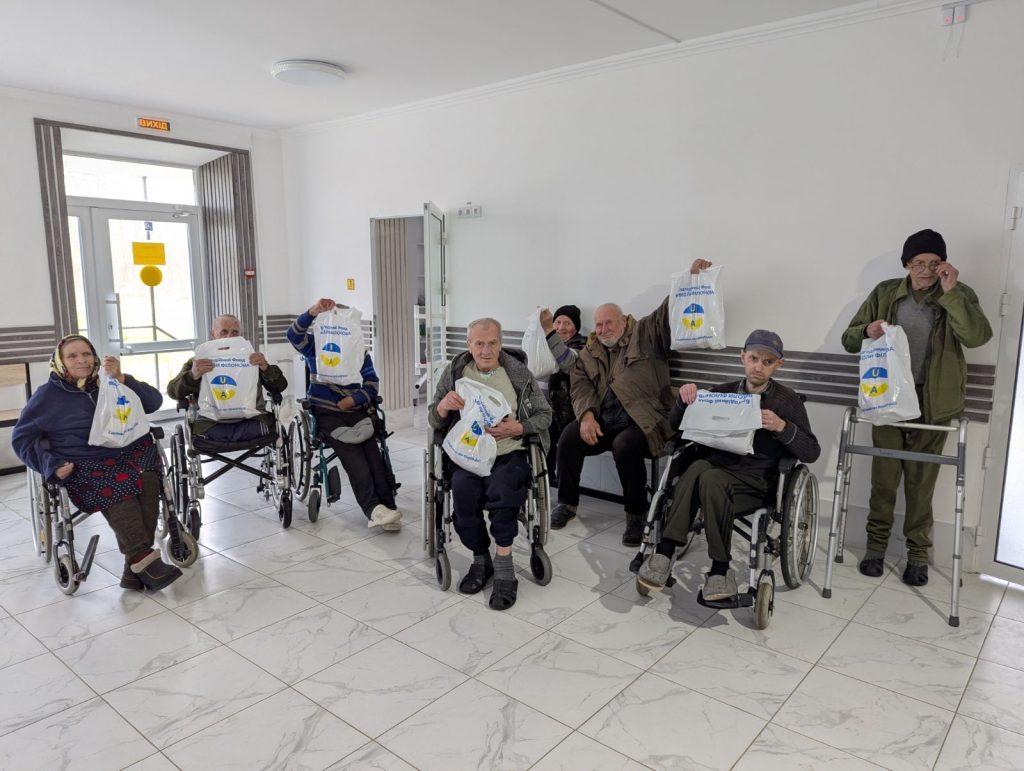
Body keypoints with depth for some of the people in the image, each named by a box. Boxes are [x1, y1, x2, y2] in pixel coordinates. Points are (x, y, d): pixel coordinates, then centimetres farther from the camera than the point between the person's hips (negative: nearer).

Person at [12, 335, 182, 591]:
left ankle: (135, 565, -33)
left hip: (126, 452, 2)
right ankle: (143, 559, -40)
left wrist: (121, 379, -9)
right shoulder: (48, 394, 10)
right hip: (84, 466, -2)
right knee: (119, 485, -35)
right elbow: (22, 437, 11)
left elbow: (154, 402, 5)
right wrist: (51, 465, -5)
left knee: (146, 476, -32)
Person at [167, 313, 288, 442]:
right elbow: (173, 392, 6)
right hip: (210, 424, 1)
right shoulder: (197, 363, 20)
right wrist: (193, 376, -16)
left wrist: (266, 368, -11)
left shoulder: (252, 359, 23)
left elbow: (279, 387, 12)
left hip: (250, 421, 0)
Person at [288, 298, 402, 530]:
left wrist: (354, 399, -11)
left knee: (374, 455, -20)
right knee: (354, 458, -24)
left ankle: (388, 508, -25)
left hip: (356, 410, 3)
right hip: (326, 413, -2)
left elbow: (372, 381, 7)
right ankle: (373, 509, -34)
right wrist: (314, 311, -26)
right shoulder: (315, 346, 10)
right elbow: (294, 334, -10)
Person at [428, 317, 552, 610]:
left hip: (509, 452, -1)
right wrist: (443, 406, -11)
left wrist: (517, 427, -9)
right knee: (463, 488, -32)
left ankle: (503, 565, -19)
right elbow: (434, 422, 13)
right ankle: (481, 558, -10)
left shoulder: (518, 372, 5)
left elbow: (545, 415, 10)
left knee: (502, 485, -34)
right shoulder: (454, 372, 9)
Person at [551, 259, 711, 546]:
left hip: (641, 419, -4)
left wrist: (691, 276, -19)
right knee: (569, 437, -17)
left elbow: (670, 310, -3)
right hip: (602, 419, 4)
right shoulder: (589, 353, 18)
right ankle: (567, 503, 4)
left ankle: (636, 515, -12)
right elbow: (581, 387, 5)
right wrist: (587, 415, -14)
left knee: (625, 446, -32)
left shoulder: (646, 334, 9)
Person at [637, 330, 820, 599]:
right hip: (717, 467, 3)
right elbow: (676, 425, 15)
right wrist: (685, 399, -5)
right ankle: (665, 552, -35)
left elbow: (811, 453, 0)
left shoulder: (787, 400, 5)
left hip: (755, 482, -2)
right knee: (697, 467, -34)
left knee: (709, 478, -35)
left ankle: (720, 569, -26)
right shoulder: (723, 392, 13)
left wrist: (782, 427, -17)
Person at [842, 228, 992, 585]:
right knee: (884, 474, 8)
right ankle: (876, 542, 22)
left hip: (932, 402, -1)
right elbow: (849, 339, 5)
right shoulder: (885, 293, 2)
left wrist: (950, 293, -24)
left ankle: (918, 552, 20)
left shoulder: (958, 295, -2)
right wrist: (867, 331, -18)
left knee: (921, 479, 6)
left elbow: (977, 337, -19)